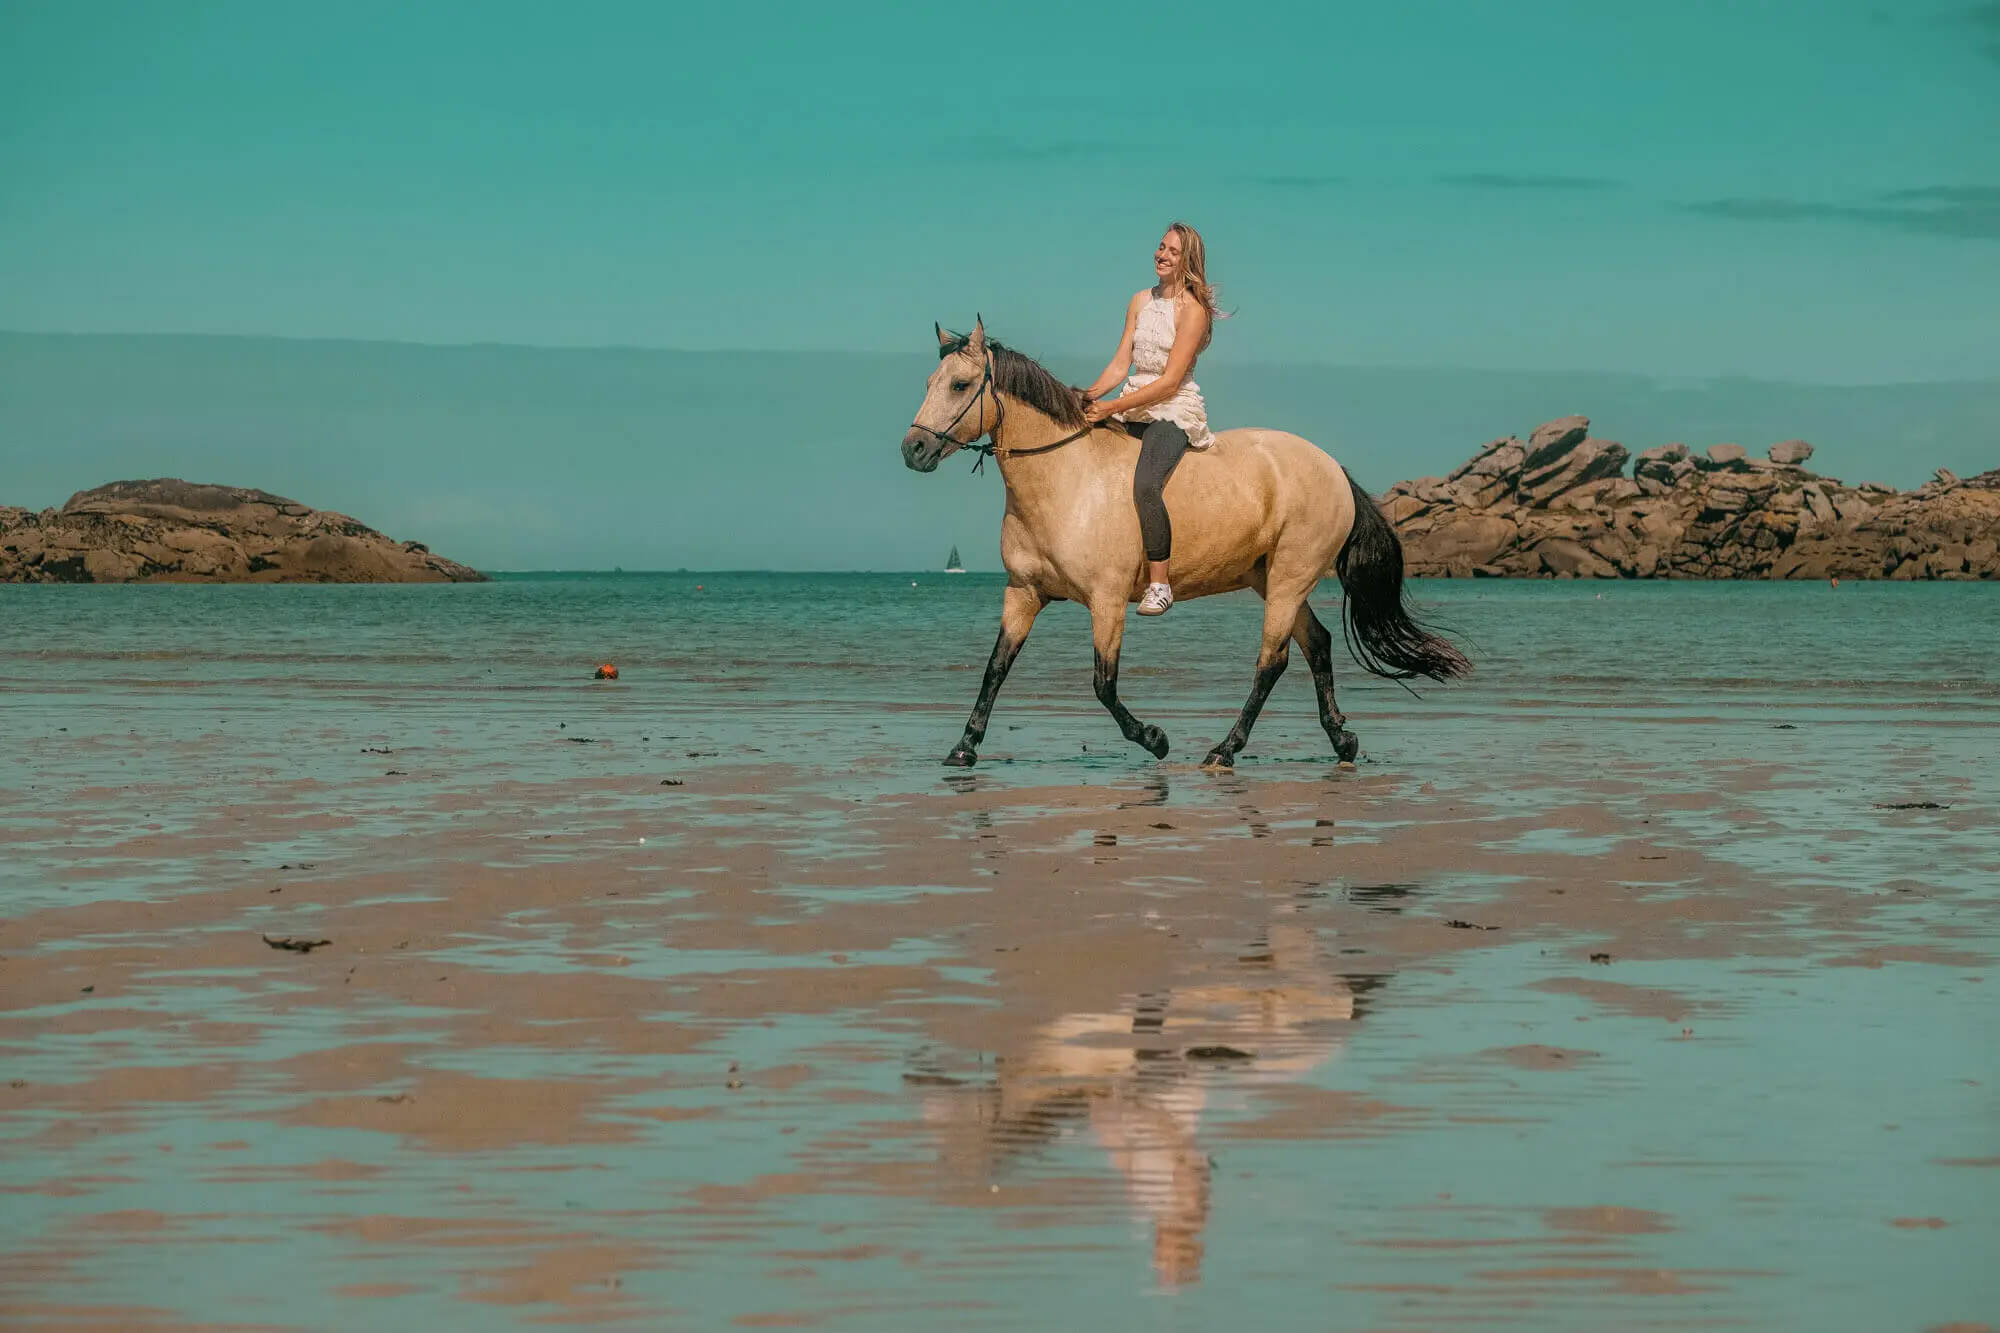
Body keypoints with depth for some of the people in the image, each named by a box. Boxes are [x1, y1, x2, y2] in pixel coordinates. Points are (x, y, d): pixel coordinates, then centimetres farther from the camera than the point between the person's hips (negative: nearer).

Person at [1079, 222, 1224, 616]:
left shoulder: (1193, 310, -9)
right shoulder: (1141, 301, 13)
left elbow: (1170, 381, -15)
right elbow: (1121, 363, 11)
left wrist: (1112, 407, -19)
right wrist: (1092, 394, -8)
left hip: (1175, 410, -8)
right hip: (1132, 406, 8)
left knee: (1146, 484, -32)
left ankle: (1160, 583, -28)